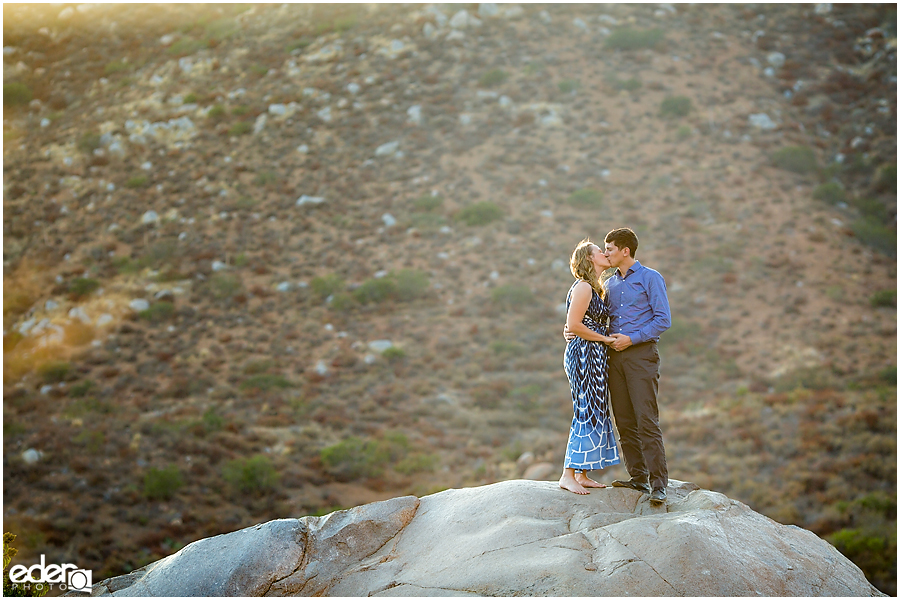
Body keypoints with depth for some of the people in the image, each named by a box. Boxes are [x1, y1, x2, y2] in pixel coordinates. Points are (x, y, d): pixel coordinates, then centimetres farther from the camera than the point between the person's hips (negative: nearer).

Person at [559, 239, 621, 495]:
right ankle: (568, 475, -7)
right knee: (586, 413, -10)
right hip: (584, 353, -10)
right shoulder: (583, 287, -12)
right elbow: (573, 325, -19)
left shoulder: (594, 288, 18)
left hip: (593, 357, 10)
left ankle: (582, 475, 13)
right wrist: (604, 338, -12)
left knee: (593, 412, 9)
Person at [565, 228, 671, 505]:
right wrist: (572, 330, 2)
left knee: (646, 420, -12)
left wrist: (632, 338, -13)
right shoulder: (609, 284, 18)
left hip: (641, 354, -6)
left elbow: (663, 319, -5)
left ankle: (658, 483, -11)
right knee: (624, 421, 5)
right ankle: (638, 477, 12)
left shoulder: (650, 278, 0)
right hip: (615, 357, 6)